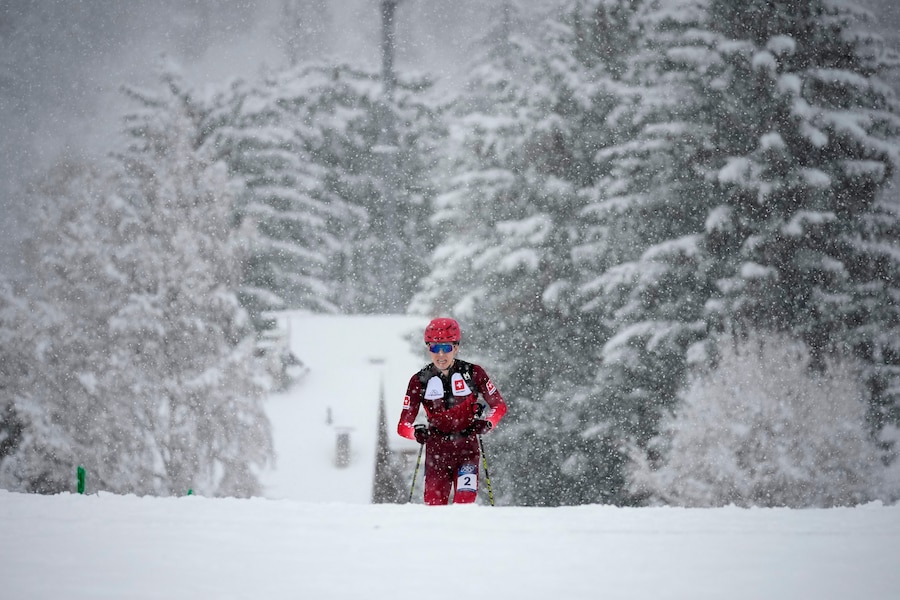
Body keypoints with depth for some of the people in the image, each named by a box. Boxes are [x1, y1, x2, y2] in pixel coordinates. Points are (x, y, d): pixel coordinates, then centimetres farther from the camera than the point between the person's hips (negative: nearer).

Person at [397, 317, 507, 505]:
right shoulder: (420, 381, 1)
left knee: (465, 503, -17)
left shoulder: (472, 373, -1)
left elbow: (499, 406, 7)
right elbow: (403, 425, 0)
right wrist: (416, 432, -22)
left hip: (467, 447, -1)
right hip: (436, 451, 1)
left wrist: (487, 423, -13)